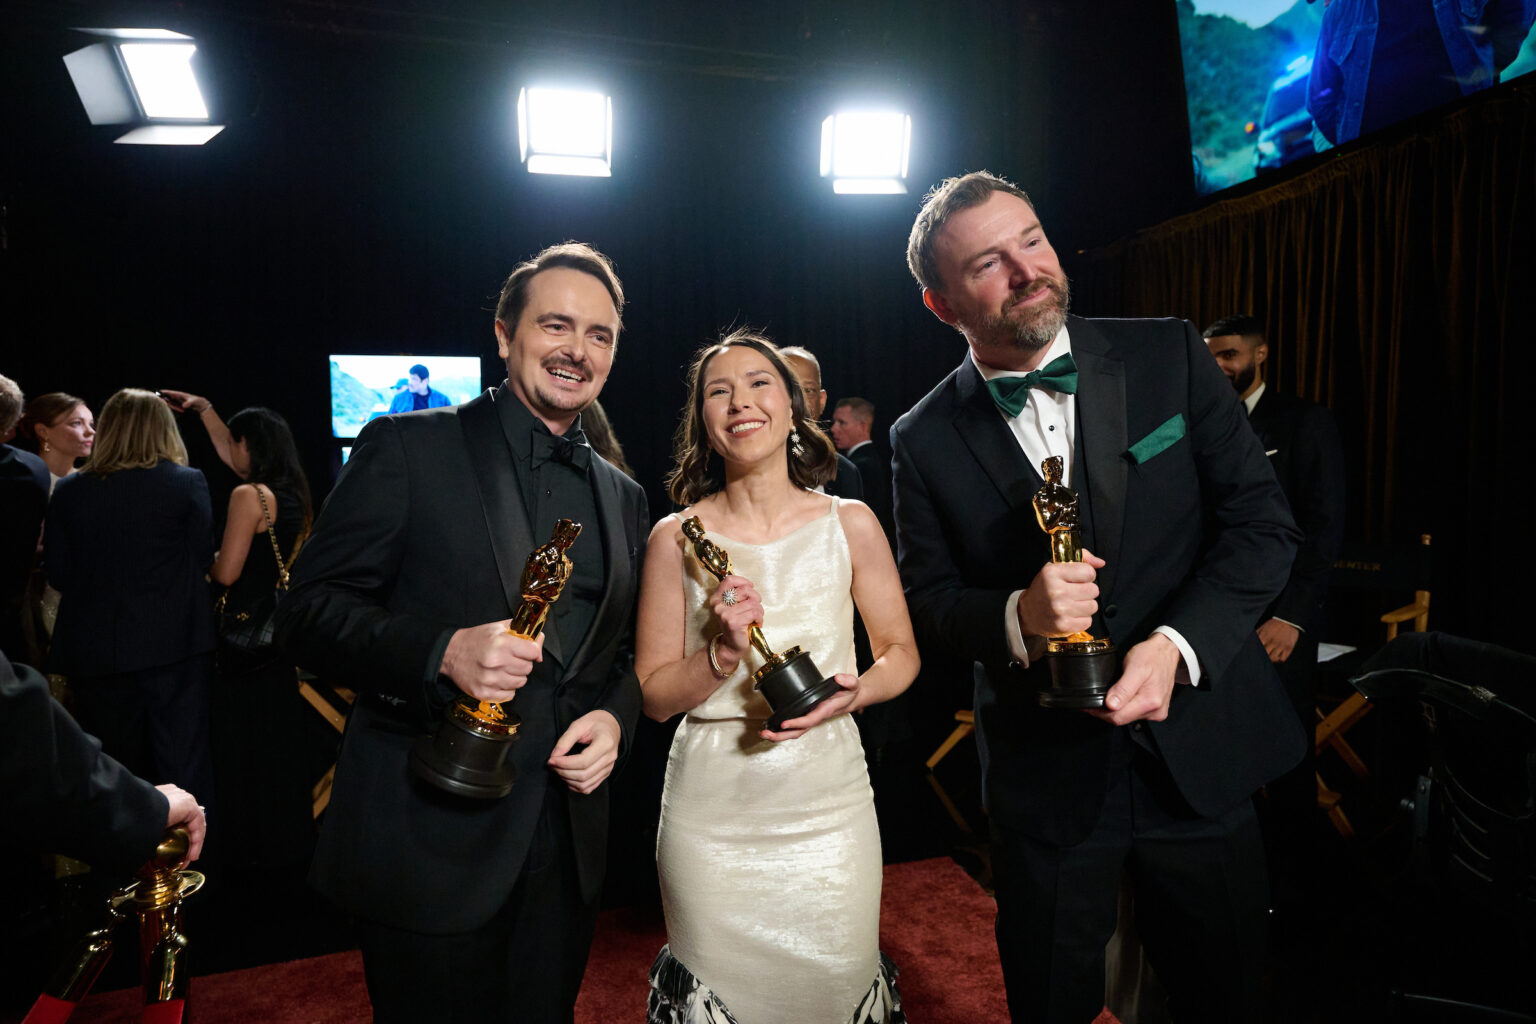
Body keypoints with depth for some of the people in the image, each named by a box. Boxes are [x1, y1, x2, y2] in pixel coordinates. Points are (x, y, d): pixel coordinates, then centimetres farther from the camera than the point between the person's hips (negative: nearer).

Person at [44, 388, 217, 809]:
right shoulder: (188, 482, -6)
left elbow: (57, 573, 4)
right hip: (174, 645, -2)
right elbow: (203, 557, -2)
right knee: (183, 762, 4)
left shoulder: (68, 491, 1)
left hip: (95, 649, 3)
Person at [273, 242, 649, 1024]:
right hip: (430, 842, -4)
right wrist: (443, 652, -26)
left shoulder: (624, 496, 10)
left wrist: (615, 717, -6)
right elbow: (308, 612, -9)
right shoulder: (408, 447, -5)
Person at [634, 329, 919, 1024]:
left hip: (828, 808, 1)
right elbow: (653, 696, -3)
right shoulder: (676, 537, -6)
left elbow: (901, 651, 5)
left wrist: (855, 692, -15)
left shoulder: (850, 523, -3)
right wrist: (723, 656, -21)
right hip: (711, 817, 0)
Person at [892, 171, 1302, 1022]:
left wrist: (1177, 645, -19)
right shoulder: (925, 441, -6)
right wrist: (1015, 617, -24)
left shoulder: (1168, 357, -4)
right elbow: (926, 599, -3)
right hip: (1045, 781, -1)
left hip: (1199, 752, 2)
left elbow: (1261, 520, -4)